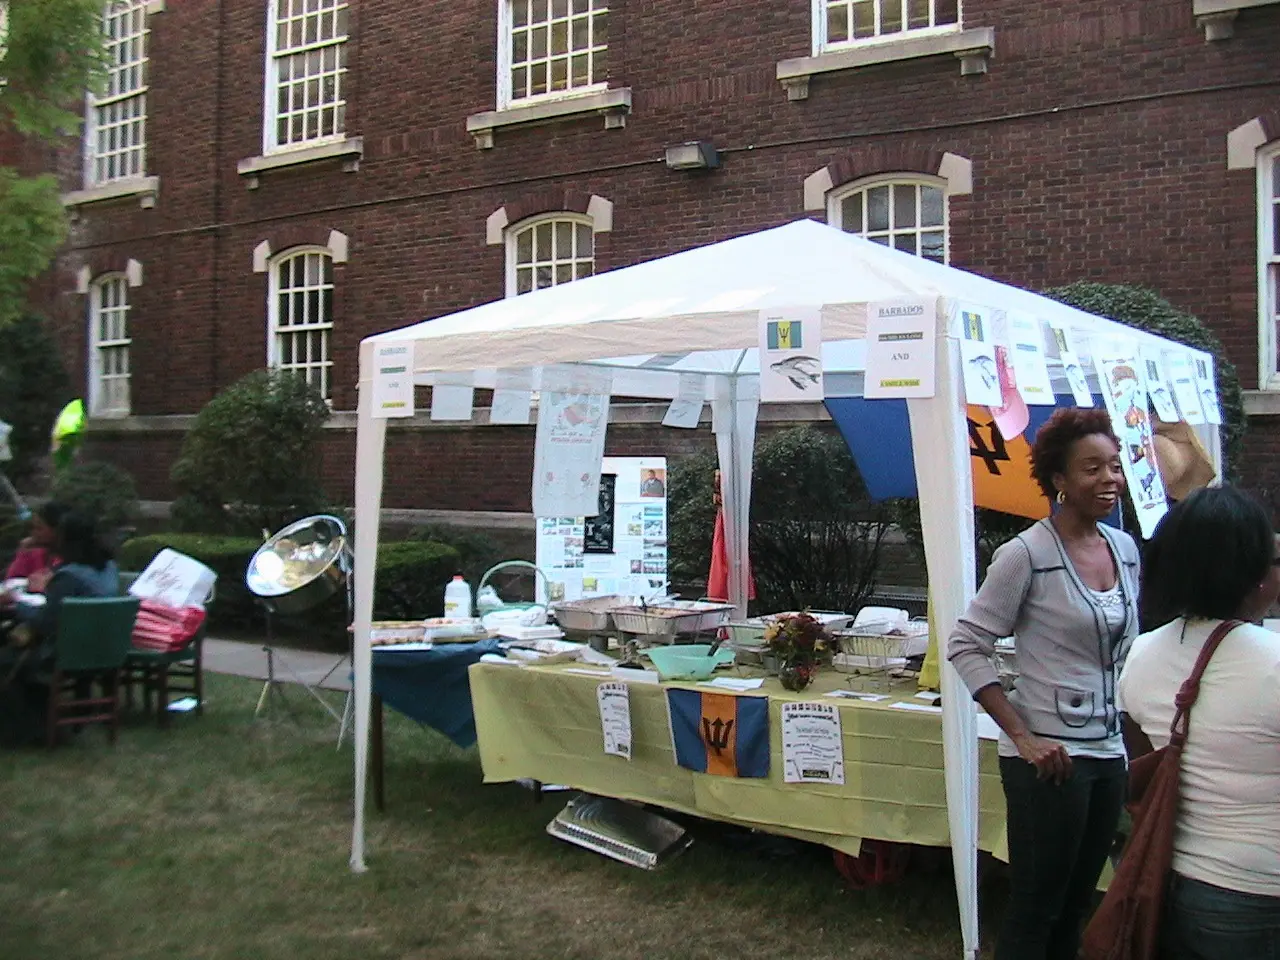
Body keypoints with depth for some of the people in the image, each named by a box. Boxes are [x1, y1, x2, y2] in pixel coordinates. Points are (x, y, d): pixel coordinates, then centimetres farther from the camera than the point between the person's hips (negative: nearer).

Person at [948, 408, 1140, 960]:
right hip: (1049, 758, -7)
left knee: (1075, 905, 17)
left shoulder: (1125, 549, 7)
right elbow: (966, 646, -14)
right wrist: (1022, 737, -17)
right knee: (1034, 911, 3)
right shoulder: (1027, 554, -14)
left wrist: (1128, 737, 13)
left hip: (1108, 754, 7)